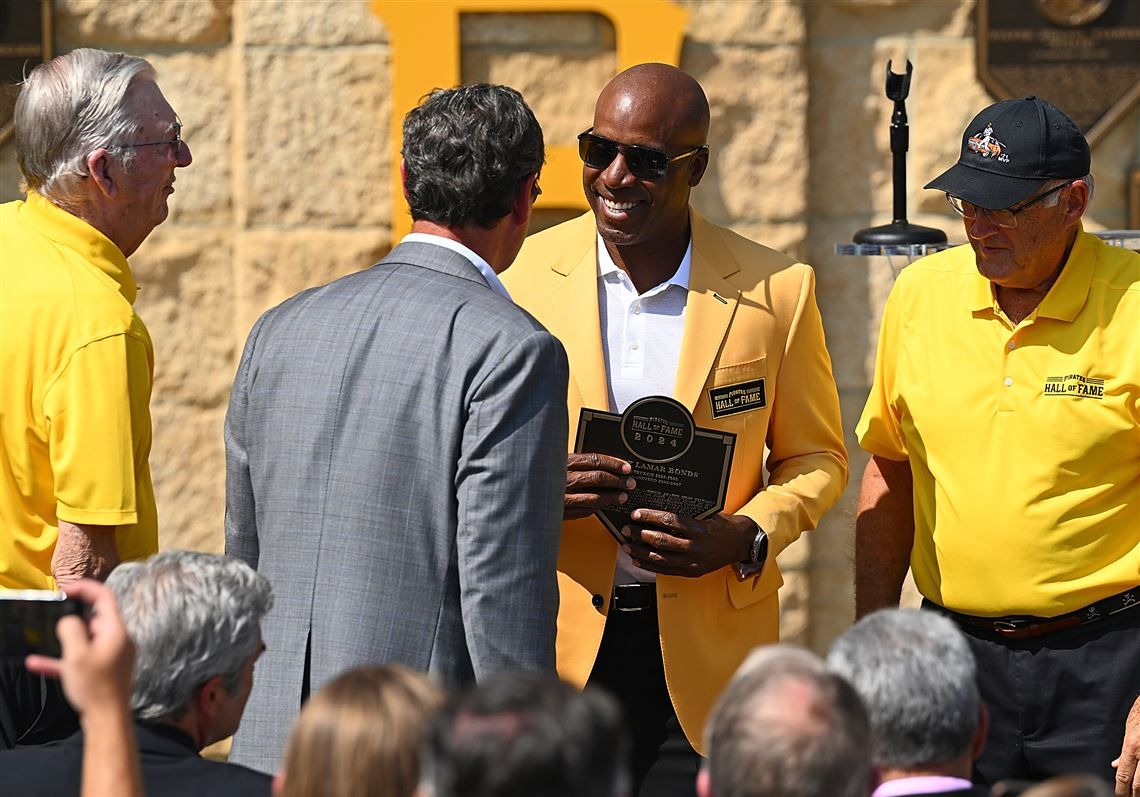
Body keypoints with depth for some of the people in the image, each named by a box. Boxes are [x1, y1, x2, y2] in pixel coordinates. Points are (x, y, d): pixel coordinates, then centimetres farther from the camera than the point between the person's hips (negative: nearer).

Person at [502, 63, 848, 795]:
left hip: (702, 651, -1)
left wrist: (747, 538, -11)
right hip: (556, 639, 1)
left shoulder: (775, 290, 0)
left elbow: (816, 456, 9)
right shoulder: (528, 272, 2)